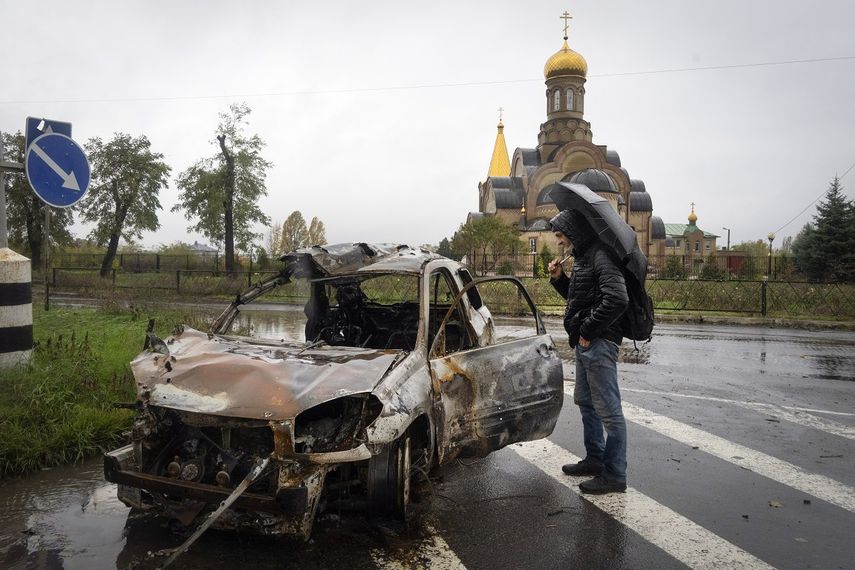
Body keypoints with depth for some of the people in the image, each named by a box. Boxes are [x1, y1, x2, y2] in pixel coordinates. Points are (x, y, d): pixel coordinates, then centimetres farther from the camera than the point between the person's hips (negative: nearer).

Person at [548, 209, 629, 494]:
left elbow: (616, 299, -28)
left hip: (599, 343, -11)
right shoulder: (584, 256, 16)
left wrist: (588, 331, -21)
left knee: (608, 410, -2)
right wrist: (559, 278, 8)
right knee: (585, 401, 21)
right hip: (587, 343, 11)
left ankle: (614, 475, 8)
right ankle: (595, 459, 35)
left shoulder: (600, 256, -16)